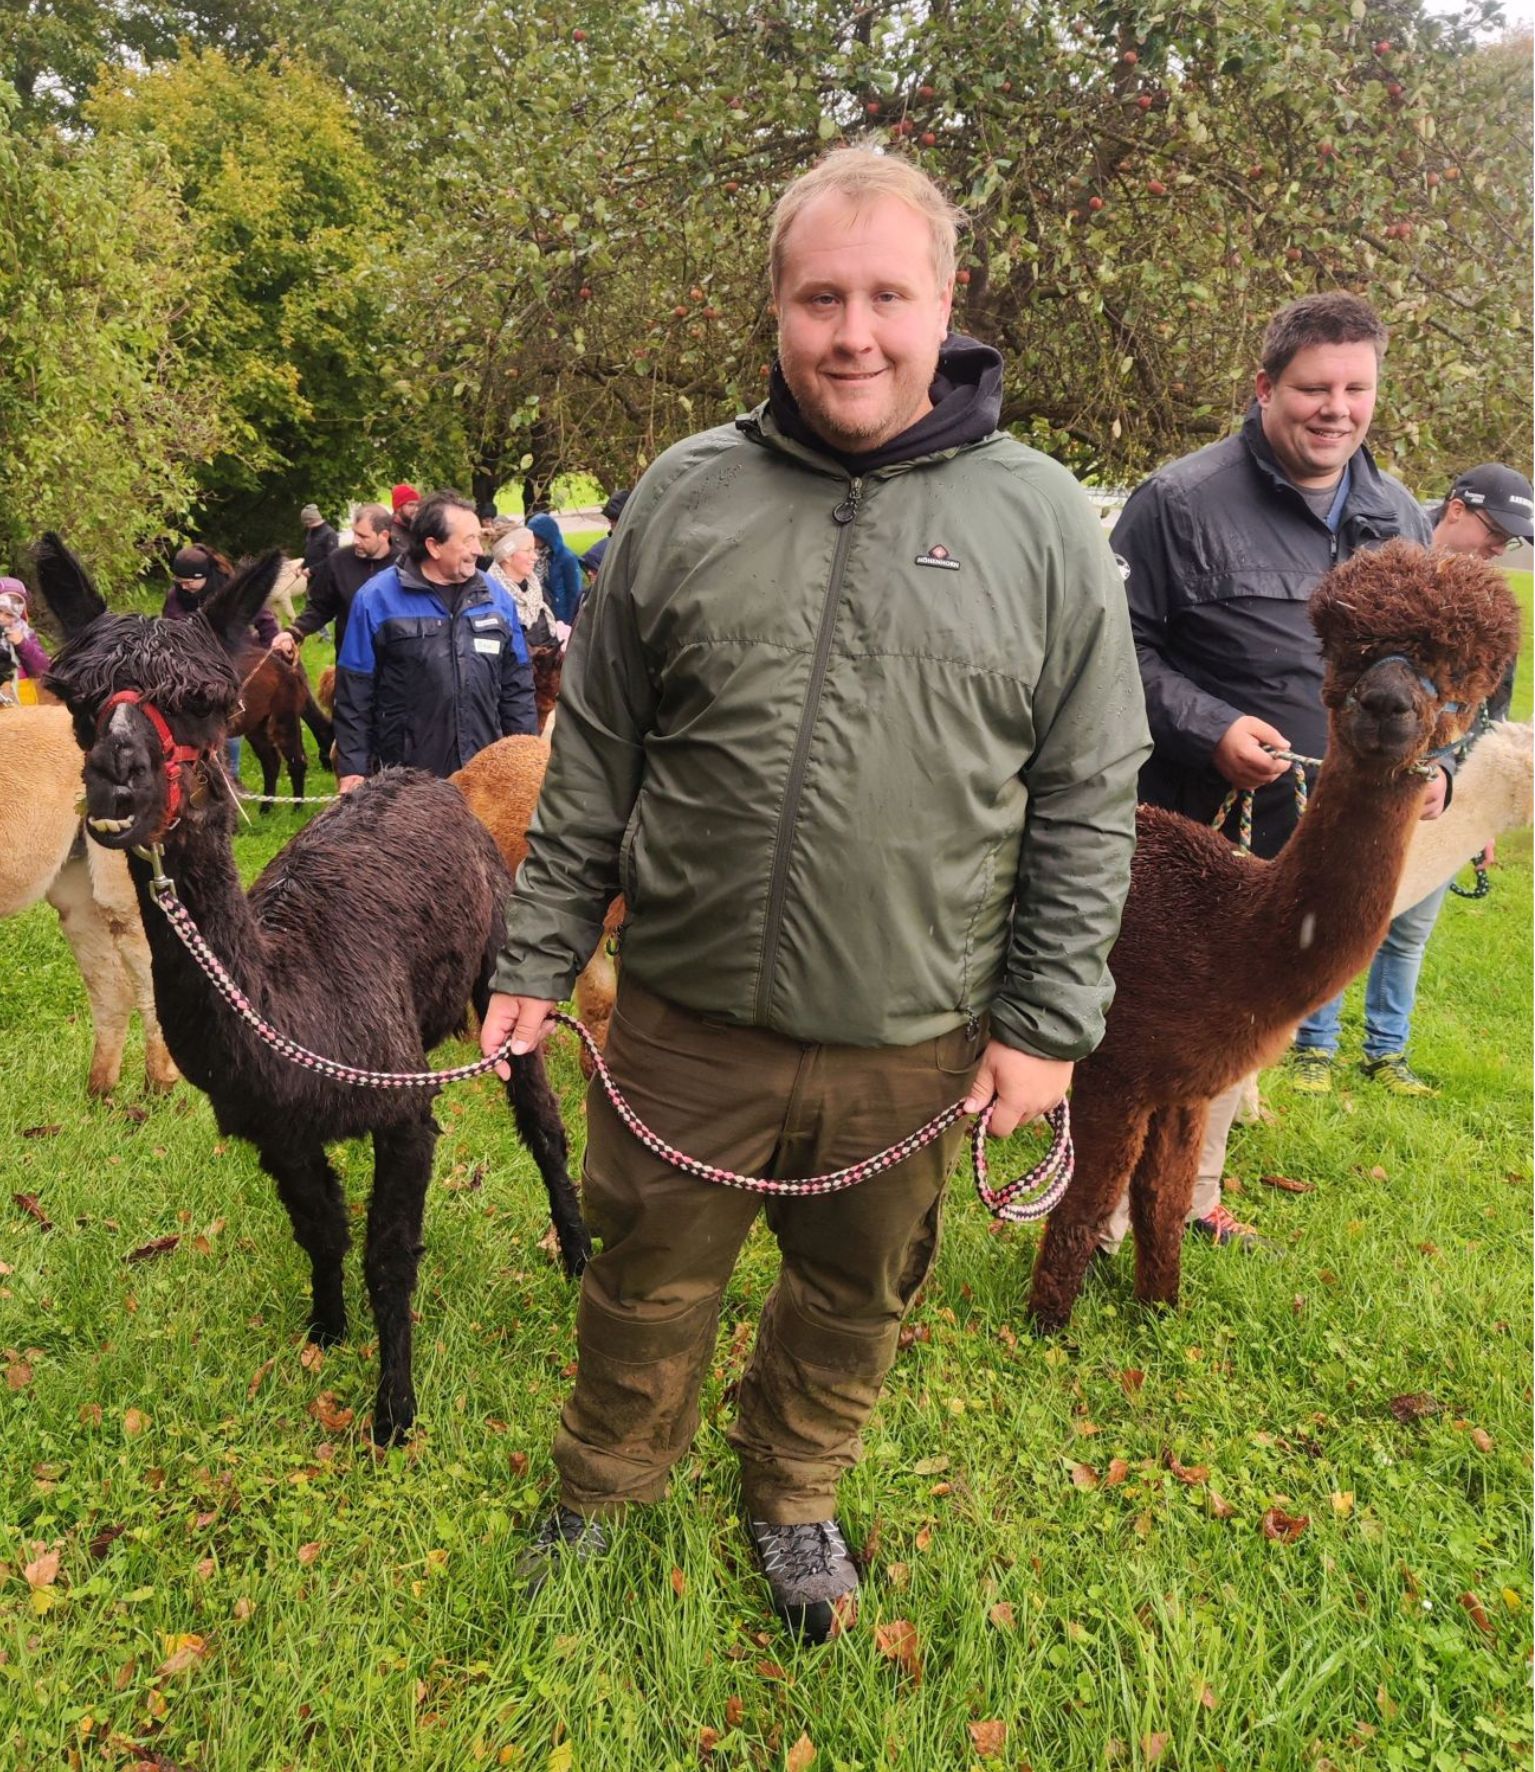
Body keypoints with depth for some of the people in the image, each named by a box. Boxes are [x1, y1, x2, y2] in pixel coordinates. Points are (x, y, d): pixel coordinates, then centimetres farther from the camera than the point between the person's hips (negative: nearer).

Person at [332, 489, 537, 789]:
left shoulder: (496, 597, 7)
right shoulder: (377, 598, -4)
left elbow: (516, 685, 12)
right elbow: (354, 693, -3)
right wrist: (352, 768, -5)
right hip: (404, 777, -3)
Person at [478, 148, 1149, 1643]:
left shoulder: (1043, 521, -4)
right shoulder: (685, 494, -1)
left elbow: (1088, 799, -2)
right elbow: (592, 754, 4)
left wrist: (1048, 1019, -4)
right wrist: (537, 957, 3)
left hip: (912, 1043, 0)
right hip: (687, 1018, 1)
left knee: (852, 1304, 20)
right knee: (644, 1293, 18)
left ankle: (792, 1501, 49)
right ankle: (599, 1498, 47)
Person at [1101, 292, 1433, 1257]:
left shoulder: (1399, 519, 10)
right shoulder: (1183, 500, -11)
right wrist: (1208, 729, -23)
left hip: (1314, 845, 7)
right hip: (1191, 830, -6)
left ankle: (1191, 1198, 38)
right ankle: (1105, 1215, 19)